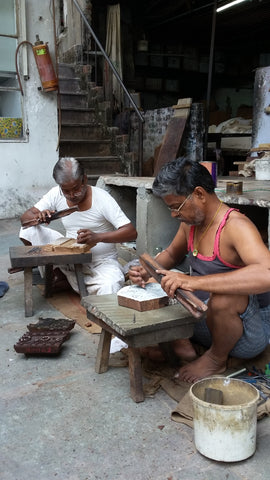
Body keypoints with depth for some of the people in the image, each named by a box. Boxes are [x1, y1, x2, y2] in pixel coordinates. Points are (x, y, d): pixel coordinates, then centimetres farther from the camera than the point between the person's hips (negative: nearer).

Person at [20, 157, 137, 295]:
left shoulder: (101, 198, -17)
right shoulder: (56, 195, -4)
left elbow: (131, 232, -23)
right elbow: (25, 217, 0)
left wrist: (98, 237, -39)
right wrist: (38, 217, -25)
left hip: (102, 262, -4)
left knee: (109, 289, -37)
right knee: (28, 231, -11)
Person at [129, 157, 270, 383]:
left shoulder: (235, 226, -26)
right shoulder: (190, 222, -1)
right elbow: (172, 254, 18)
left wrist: (193, 281, -49)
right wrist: (147, 272, -5)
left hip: (251, 331, -7)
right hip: (204, 318, 7)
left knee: (222, 298, -40)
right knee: (150, 289, 5)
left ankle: (217, 359, -10)